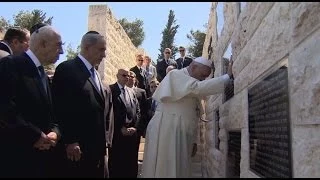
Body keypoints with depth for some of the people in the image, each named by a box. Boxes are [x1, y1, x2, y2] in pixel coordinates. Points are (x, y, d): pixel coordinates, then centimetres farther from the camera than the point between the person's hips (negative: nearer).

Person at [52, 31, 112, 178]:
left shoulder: (95, 73, 16)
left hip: (96, 148, 8)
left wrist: (103, 142, 14)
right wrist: (69, 141, -17)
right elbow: (61, 108, -15)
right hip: (77, 149, -8)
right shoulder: (67, 69, -9)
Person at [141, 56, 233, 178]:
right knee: (164, 170, -4)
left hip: (182, 135, 9)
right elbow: (199, 88, -24)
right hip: (165, 130, -8)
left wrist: (193, 141, 15)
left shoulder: (193, 90, 19)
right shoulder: (176, 75, -6)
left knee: (179, 170, 10)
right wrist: (228, 76, -18)